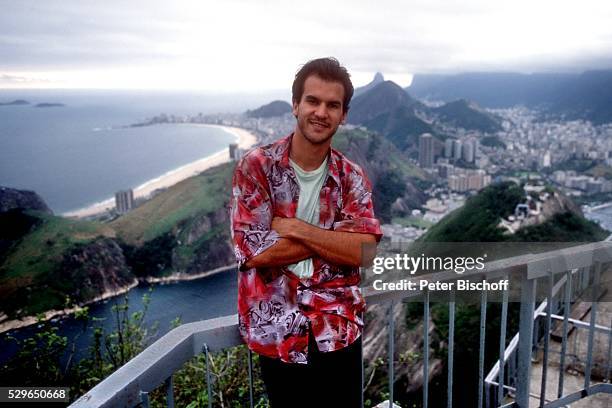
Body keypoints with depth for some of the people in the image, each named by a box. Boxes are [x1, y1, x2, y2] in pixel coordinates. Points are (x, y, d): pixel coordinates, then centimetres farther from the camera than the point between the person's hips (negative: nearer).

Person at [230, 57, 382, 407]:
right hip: (278, 333, -2)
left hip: (340, 331, 2)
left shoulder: (352, 177, 0)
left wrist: (294, 228, -19)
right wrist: (336, 236, -14)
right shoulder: (256, 166, -9)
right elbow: (252, 250, -18)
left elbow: (365, 250, -12)